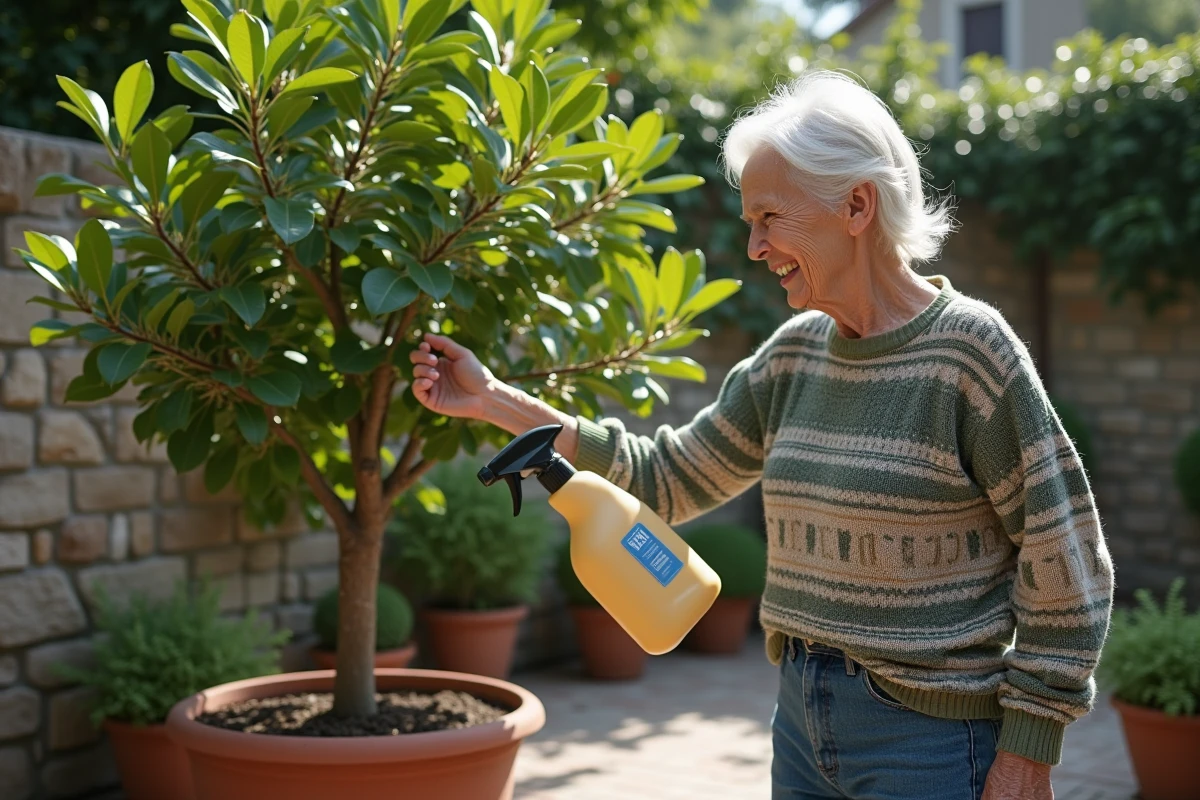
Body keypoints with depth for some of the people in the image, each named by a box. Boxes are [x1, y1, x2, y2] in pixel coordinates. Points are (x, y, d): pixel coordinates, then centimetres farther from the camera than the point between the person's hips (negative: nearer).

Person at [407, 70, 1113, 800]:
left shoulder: (968, 349, -14)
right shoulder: (796, 354, 4)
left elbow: (1065, 569, -13)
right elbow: (670, 477, 9)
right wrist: (495, 403, 4)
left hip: (928, 738, -6)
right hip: (804, 716, 6)